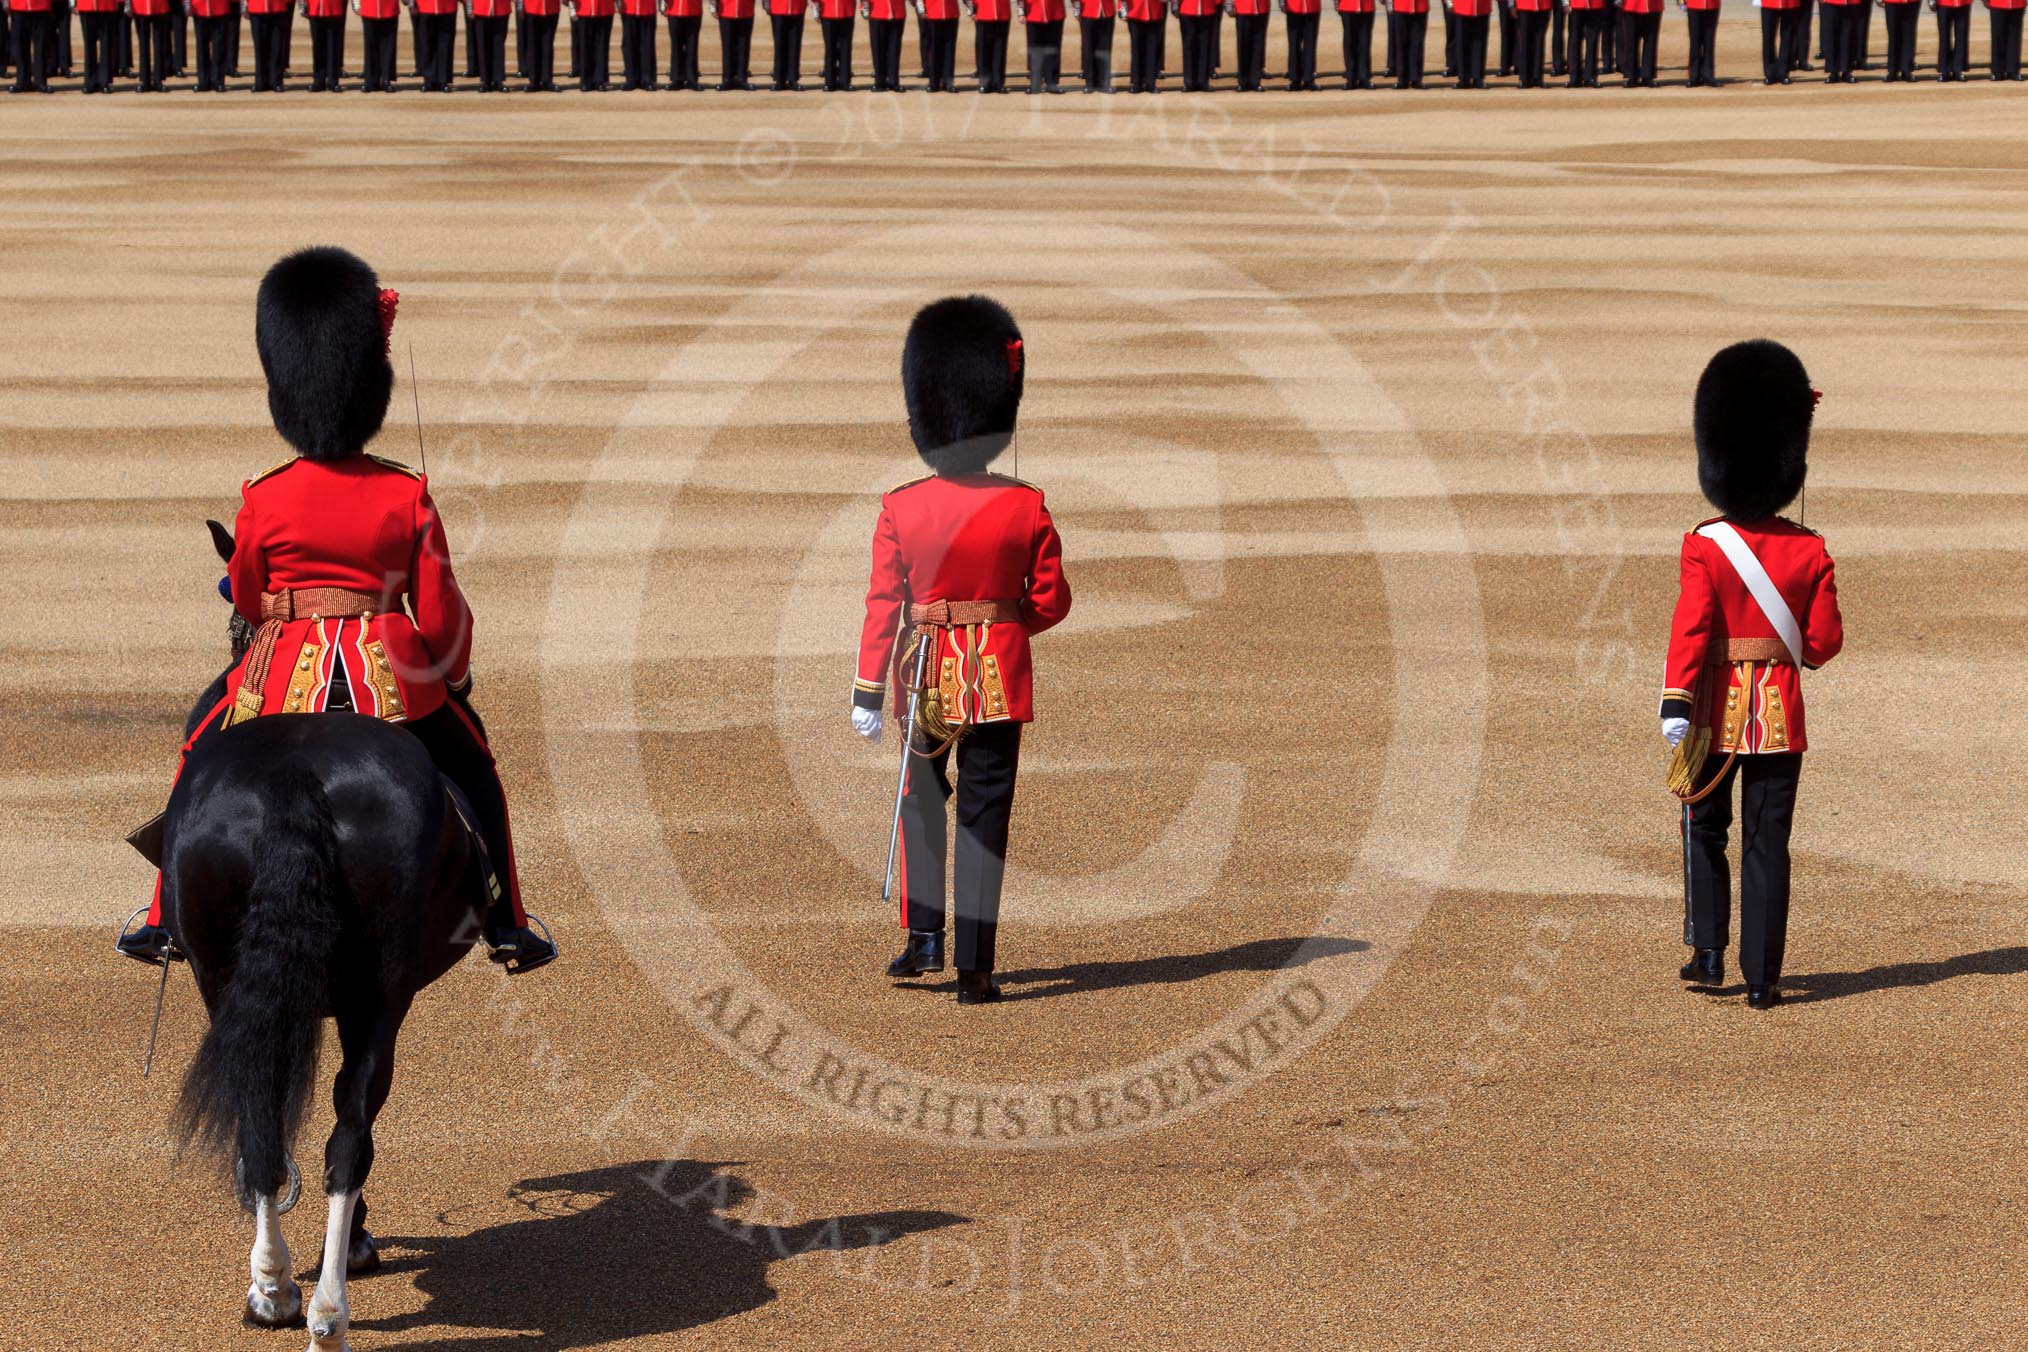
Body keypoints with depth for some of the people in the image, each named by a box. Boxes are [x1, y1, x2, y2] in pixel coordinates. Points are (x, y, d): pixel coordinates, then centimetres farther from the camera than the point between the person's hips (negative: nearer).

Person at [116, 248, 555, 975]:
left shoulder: (263, 500, -7)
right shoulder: (407, 497, -7)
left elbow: (246, 602, 7)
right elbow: (441, 615, -2)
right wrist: (455, 676, 18)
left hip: (285, 677, 0)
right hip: (391, 678, 0)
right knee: (472, 767, 23)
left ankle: (171, 923, 23)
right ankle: (506, 928, 23)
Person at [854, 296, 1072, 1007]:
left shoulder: (900, 508, -8)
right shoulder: (1027, 507, -8)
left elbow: (883, 604, -7)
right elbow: (1052, 601, -1)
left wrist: (867, 694, -2)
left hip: (926, 678, 1)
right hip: (999, 677, -1)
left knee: (923, 800, 22)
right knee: (985, 817, 4)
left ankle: (924, 937, 15)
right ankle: (974, 969, 1)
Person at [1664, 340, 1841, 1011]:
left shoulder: (1705, 547, -10)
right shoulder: (1810, 551, -4)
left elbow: (1690, 629, -19)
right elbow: (1825, 640, -1)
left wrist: (1676, 707, -24)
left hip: (1718, 711, -1)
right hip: (1781, 714, 1)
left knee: (1704, 832, 17)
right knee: (1767, 845, 5)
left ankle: (1708, 954, 11)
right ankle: (1762, 977, 2)